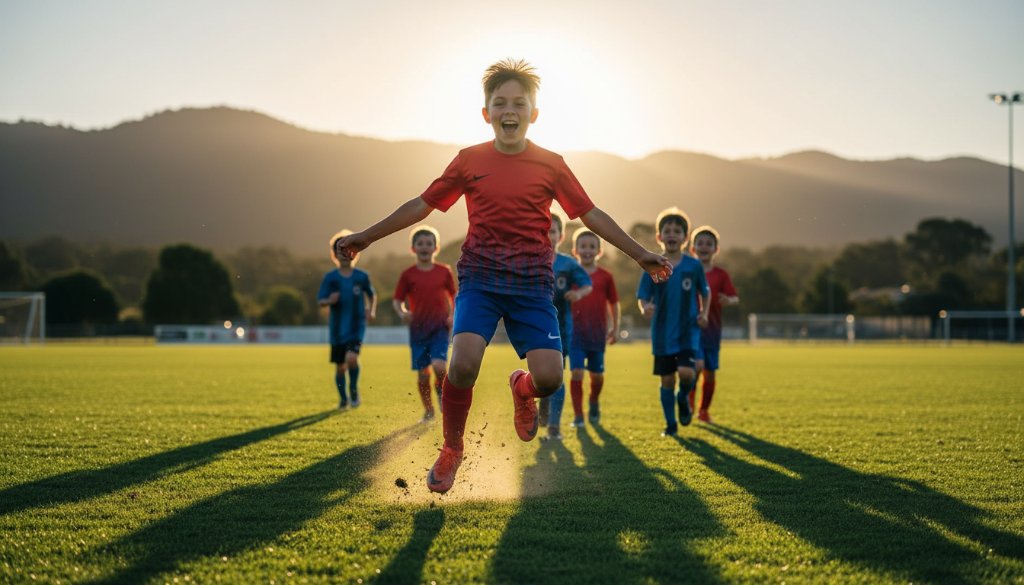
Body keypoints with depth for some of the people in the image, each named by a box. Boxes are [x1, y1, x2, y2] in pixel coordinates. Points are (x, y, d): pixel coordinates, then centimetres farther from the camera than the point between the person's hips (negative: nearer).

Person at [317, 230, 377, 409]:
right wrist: (330, 300, -21)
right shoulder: (330, 278, 0)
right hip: (337, 328, 2)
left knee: (351, 358, -23)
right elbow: (320, 301, 0)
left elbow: (372, 295, 16)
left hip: (356, 327, -1)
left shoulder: (362, 276, 0)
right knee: (340, 366, 8)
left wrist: (372, 310, -1)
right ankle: (343, 398, 28)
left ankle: (354, 389, 2)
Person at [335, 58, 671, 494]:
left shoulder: (550, 165, 5)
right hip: (480, 278, 0)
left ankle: (521, 388, 27)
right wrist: (366, 237, 11)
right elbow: (422, 205, 12)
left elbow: (591, 215, 10)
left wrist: (640, 254, 8)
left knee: (549, 377, -14)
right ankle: (451, 450, 3)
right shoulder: (469, 161, 5)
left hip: (532, 283, 1)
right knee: (463, 363, -23)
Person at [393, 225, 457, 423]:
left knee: (439, 366, -21)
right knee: (423, 373, 1)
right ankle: (428, 410, 20)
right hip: (418, 329, 1)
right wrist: (402, 312, -17)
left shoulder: (444, 271, 4)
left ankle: (441, 392, 11)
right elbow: (397, 300, 4)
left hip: (440, 327, -1)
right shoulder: (408, 275, 1)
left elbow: (453, 296, 13)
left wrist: (452, 316, -3)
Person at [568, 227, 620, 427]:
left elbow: (614, 304, 9)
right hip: (575, 333, -1)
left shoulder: (605, 277, 2)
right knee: (576, 373, -10)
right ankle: (577, 415, -1)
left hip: (597, 333, 1)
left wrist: (615, 329, 6)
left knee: (597, 375, 9)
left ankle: (594, 403, 38)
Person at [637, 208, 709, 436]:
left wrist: (704, 313, -3)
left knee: (686, 372, -20)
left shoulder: (694, 266, -1)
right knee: (667, 380, 5)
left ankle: (684, 399, 13)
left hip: (688, 332, -1)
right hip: (662, 334, 1)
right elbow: (642, 297, -2)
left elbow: (704, 292, 12)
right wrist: (645, 309, -23)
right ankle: (671, 424, 20)